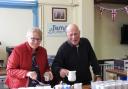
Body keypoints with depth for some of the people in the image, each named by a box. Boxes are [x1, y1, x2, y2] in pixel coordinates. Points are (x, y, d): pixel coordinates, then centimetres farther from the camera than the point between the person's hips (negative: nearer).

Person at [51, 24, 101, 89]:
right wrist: (61, 71, -35)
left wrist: (98, 76, -2)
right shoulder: (63, 48, -13)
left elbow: (93, 60, 3)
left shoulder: (85, 42, -3)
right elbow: (54, 66, -14)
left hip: (87, 83, 2)